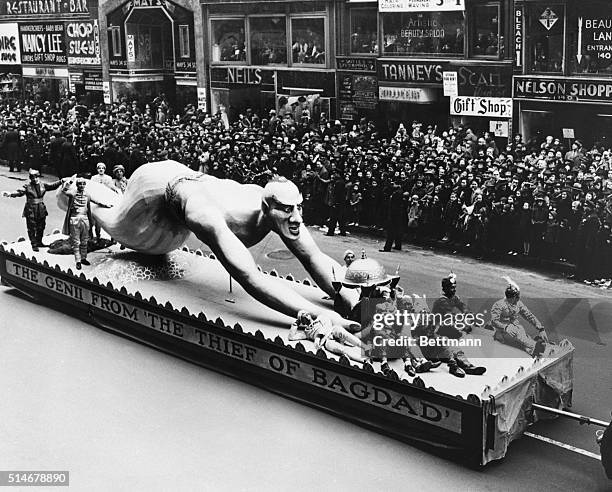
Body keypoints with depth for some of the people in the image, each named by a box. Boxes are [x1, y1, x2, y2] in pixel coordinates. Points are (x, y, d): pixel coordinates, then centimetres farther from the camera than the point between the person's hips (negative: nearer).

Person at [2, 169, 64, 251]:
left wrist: (61, 181, -11)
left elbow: (53, 185, 4)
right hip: (31, 211, -4)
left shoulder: (43, 185, 6)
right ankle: (34, 244, 10)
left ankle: (39, 242, 32)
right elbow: (19, 192, -18)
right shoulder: (27, 187, -7)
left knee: (41, 227, 14)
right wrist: (10, 194, -36)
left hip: (41, 210, 4)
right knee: (32, 228, -1)